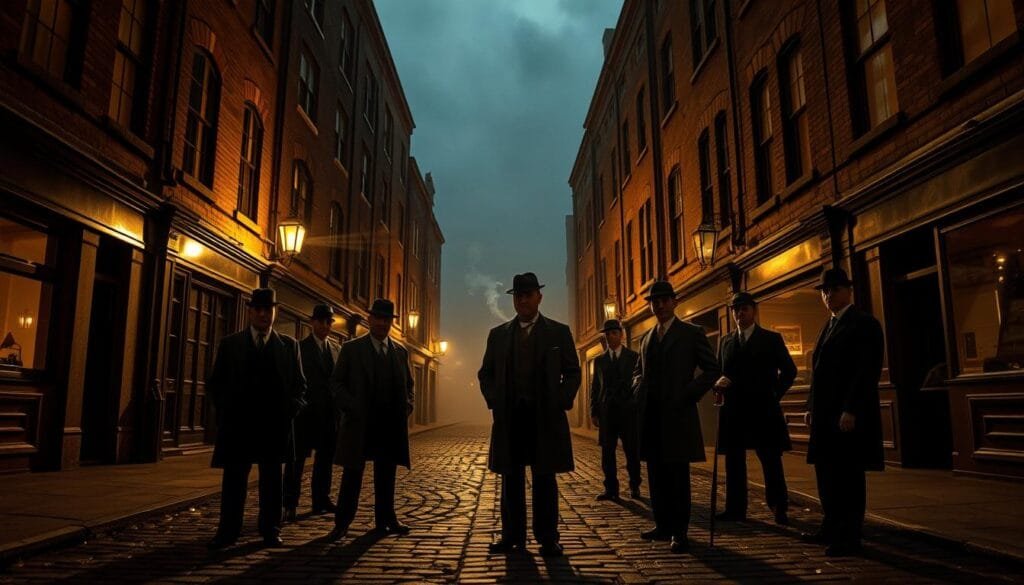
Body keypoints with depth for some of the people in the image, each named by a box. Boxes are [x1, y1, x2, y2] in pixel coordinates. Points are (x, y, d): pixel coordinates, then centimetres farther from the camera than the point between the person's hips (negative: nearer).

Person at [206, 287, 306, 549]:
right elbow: (215, 383, 10)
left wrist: (290, 409, -2)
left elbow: (299, 384, 10)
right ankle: (228, 531, 14)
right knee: (234, 479, 5)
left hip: (275, 424, 0)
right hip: (238, 423, 0)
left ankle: (271, 530, 16)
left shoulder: (289, 345, 7)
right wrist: (226, 411, 1)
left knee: (271, 480, 8)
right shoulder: (229, 344, 6)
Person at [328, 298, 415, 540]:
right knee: (352, 474, 2)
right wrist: (352, 409, -13)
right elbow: (336, 383, -1)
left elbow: (408, 384, 19)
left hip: (391, 423, 3)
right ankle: (342, 522, 13)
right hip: (359, 423, -3)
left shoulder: (400, 351, 11)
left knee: (386, 474, 11)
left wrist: (407, 406, 2)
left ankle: (386, 519, 21)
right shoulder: (351, 349, 0)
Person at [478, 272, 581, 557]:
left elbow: (572, 372, 5)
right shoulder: (498, 334, 10)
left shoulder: (559, 332, 5)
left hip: (546, 417, -2)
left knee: (545, 479, 4)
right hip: (509, 417, 2)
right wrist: (495, 401, -1)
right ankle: (512, 536, 16)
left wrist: (560, 402, -7)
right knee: (511, 479, 7)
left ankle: (548, 538, 12)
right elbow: (486, 373, 13)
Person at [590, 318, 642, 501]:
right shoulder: (599, 360, 12)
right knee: (607, 451, 1)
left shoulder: (634, 357, 5)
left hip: (629, 411, -2)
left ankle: (634, 486, 19)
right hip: (606, 411, 2)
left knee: (632, 450, 3)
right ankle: (611, 488, 8)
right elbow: (595, 387, 11)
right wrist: (594, 411, 3)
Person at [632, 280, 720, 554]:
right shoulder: (647, 337, 17)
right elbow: (638, 370, 27)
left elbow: (712, 369, -2)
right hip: (649, 414, 6)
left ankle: (679, 532, 6)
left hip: (677, 413, -6)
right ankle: (663, 525, 22)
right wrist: (639, 386, 7)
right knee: (656, 473, 11)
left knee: (678, 474, -1)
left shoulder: (691, 333, 0)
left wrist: (689, 395, -10)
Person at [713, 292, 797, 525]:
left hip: (763, 410, -3)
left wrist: (775, 394, -2)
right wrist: (719, 383, -7)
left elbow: (789, 370, 4)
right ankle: (735, 509, 12)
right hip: (733, 410, 4)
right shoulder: (725, 341, 14)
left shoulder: (771, 339, 4)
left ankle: (780, 508, 10)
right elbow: (718, 371, 14)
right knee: (734, 461, 6)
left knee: (771, 461, 0)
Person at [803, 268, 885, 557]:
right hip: (825, 414, 8)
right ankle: (831, 528, 24)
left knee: (848, 475, 0)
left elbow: (868, 371, -16)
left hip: (849, 414, -8)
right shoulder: (829, 326, 17)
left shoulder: (864, 323, -8)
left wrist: (850, 410, -21)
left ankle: (849, 538, 9)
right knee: (826, 471, 13)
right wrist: (812, 407, 13)